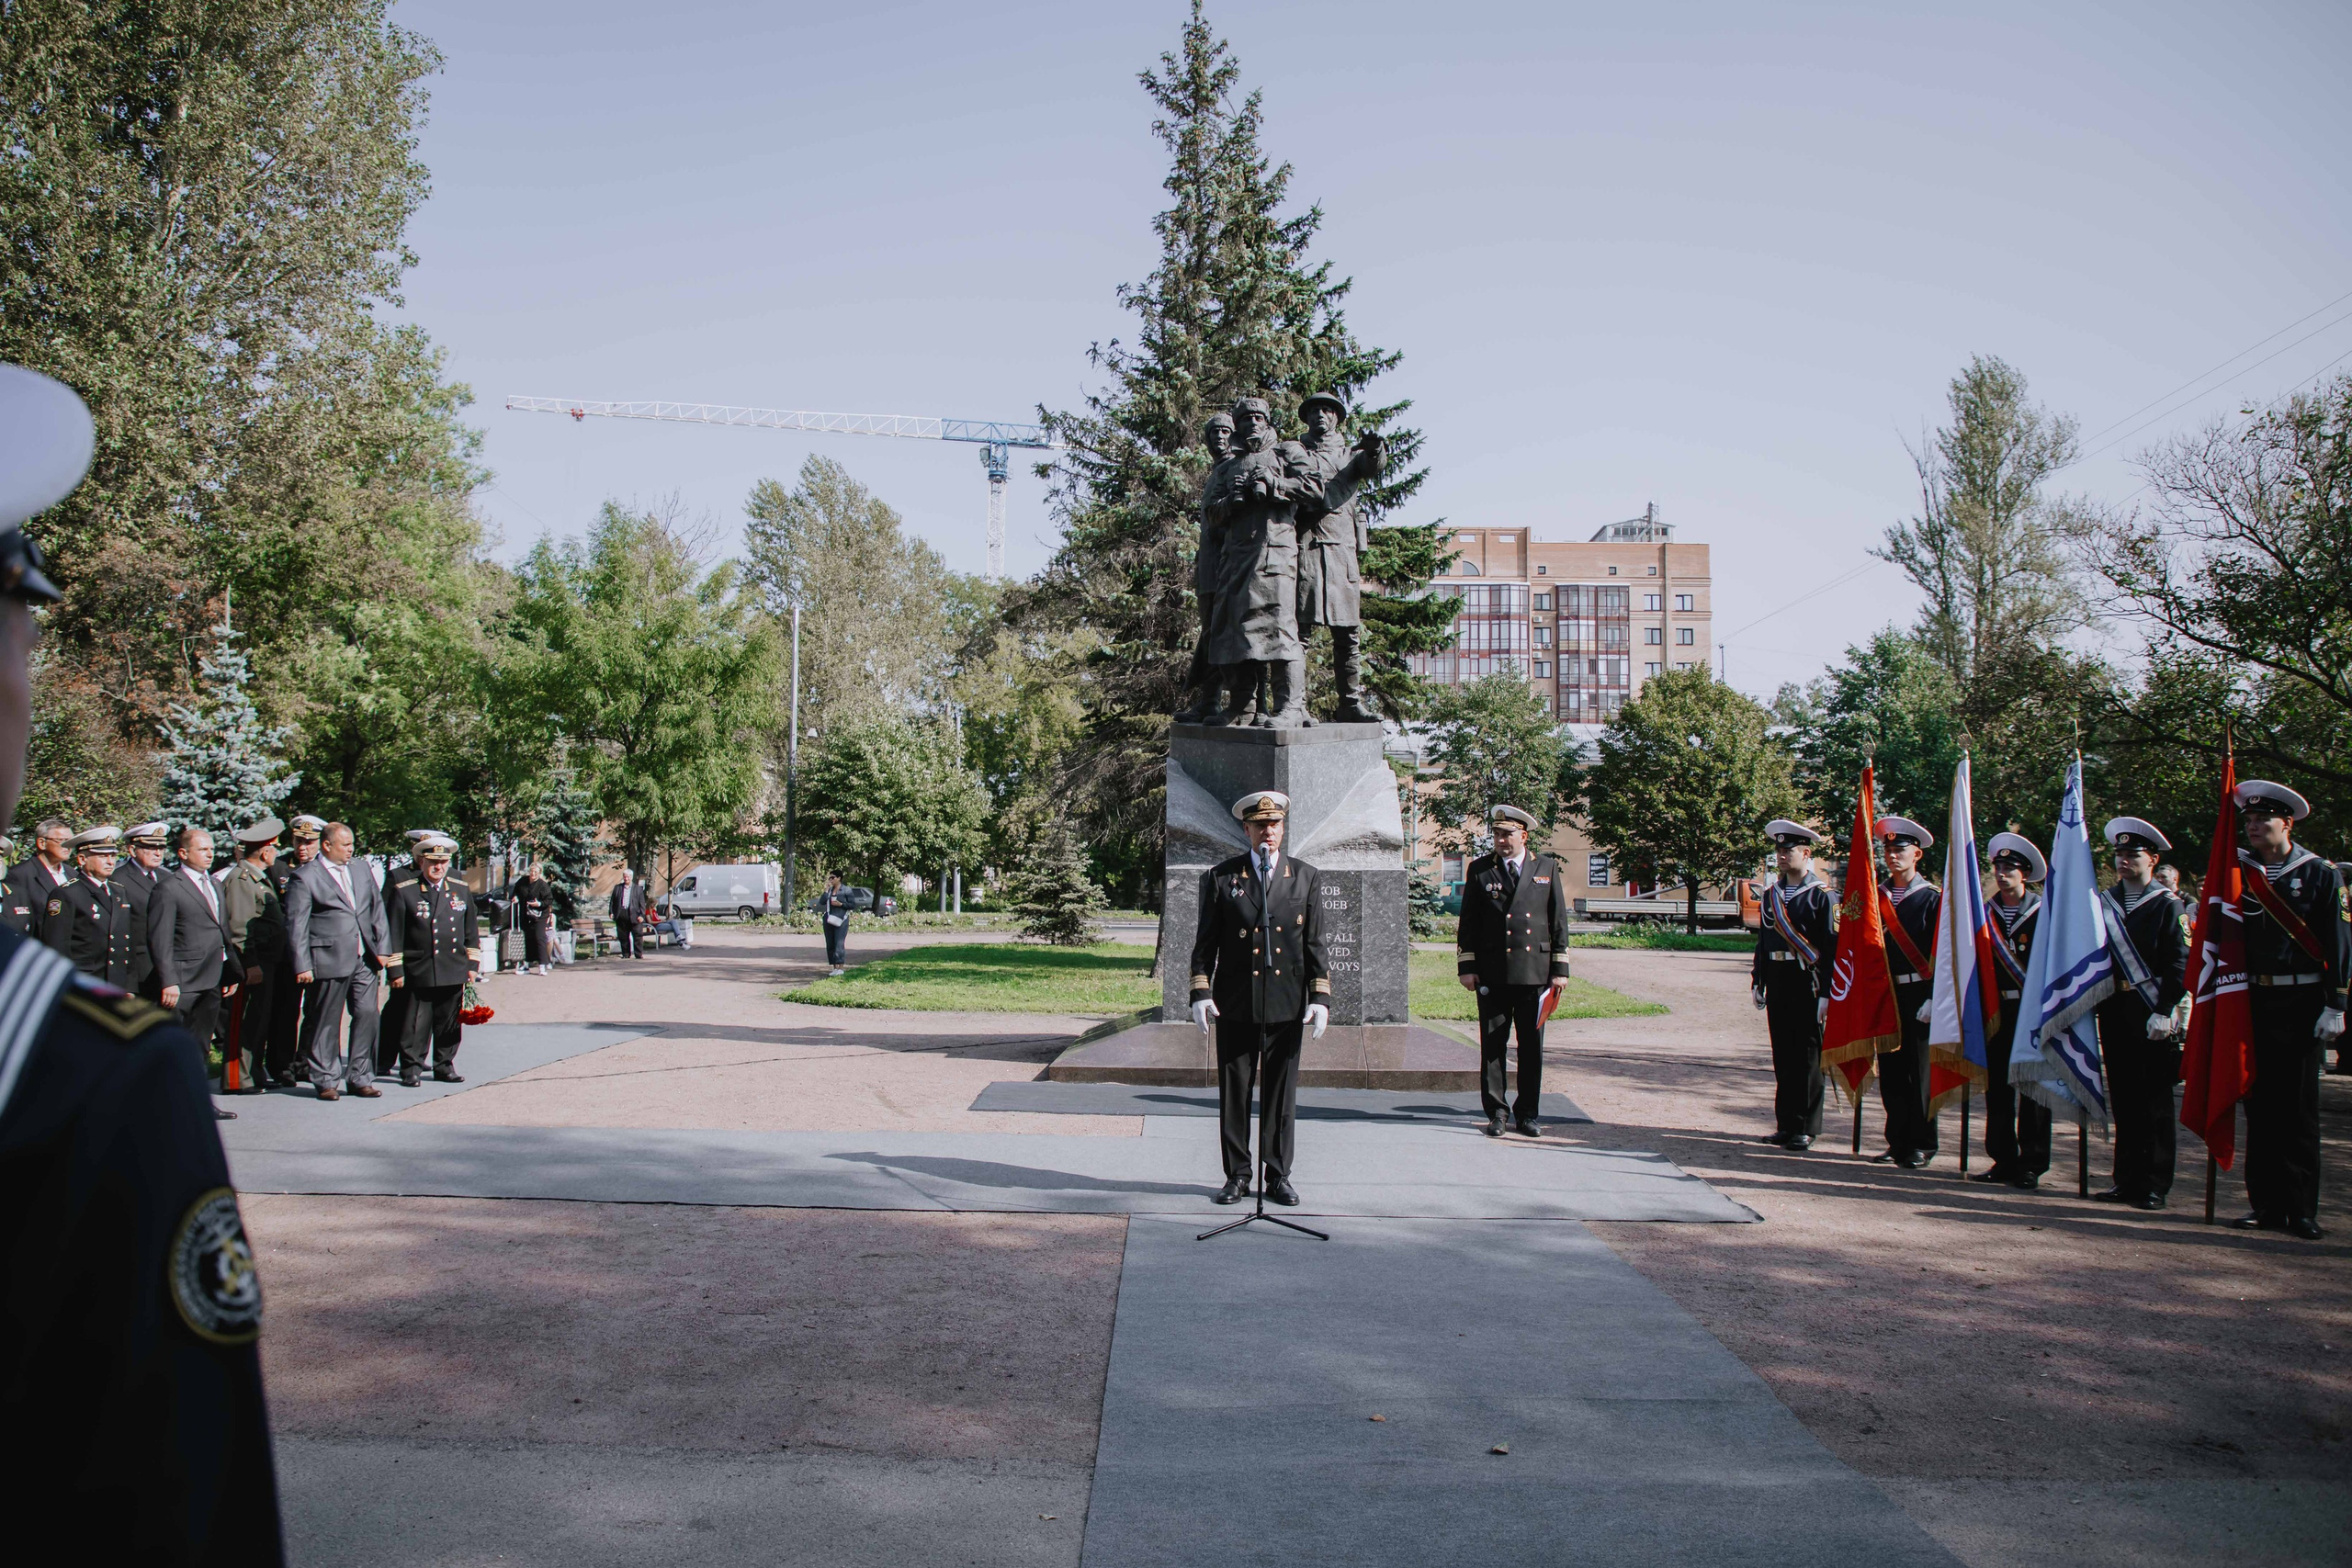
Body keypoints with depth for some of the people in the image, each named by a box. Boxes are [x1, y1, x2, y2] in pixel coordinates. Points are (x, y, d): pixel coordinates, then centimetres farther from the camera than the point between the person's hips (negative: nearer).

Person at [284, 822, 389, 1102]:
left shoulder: (360, 872, 15)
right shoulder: (305, 878, -2)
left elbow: (377, 910, 16)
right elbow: (296, 925, -6)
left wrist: (382, 949, 7)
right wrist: (302, 965, -11)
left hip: (364, 961, 5)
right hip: (329, 961, -5)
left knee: (367, 1016, 2)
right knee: (326, 1023, 4)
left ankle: (360, 1078, 12)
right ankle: (326, 1081, 15)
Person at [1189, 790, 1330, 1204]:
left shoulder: (1305, 878, 8)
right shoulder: (1220, 877, 4)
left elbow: (1314, 944, 8)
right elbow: (1205, 942, 4)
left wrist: (1320, 997, 0)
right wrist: (1201, 992, -6)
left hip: (1287, 1006, 1)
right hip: (1235, 1004, -1)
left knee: (1282, 1093, 6)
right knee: (1234, 1093, 5)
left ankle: (1278, 1176, 16)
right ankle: (1236, 1175, 16)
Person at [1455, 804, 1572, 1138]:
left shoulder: (1547, 868, 8)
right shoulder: (1480, 870, 7)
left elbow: (1559, 921, 8)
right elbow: (1468, 922, 7)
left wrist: (1560, 969, 3)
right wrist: (1466, 967, -1)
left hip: (1535, 972, 1)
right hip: (1492, 974, -1)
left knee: (1532, 1046, 6)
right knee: (1493, 1045, 1)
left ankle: (1528, 1114, 15)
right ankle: (1496, 1113, 10)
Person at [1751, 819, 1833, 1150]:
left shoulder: (1822, 895, -5)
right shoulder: (1771, 894, 13)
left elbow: (1831, 948, -9)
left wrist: (1826, 993, -14)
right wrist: (1757, 983, 13)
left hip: (1807, 982, -6)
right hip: (1777, 982, 6)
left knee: (1807, 1055, 0)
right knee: (1782, 1055, 10)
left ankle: (1806, 1129, 7)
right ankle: (1786, 1125, 18)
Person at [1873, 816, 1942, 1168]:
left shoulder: (1932, 898, -2)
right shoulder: (1876, 897, 10)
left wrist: (1933, 999, -14)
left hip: (1918, 994, -4)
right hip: (1886, 994, 4)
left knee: (1919, 1072, 0)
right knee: (1890, 1073, 7)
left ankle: (1921, 1146, 9)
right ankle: (1898, 1142, 16)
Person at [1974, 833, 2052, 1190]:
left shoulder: (2044, 912, -2)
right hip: (1997, 1010, 4)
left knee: (2033, 1087, 0)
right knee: (1997, 1087, 6)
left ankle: (2031, 1164, 6)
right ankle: (2004, 1159, 14)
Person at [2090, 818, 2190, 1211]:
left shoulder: (2167, 905, -1)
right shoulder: (2103, 903, 12)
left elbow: (2179, 964, -8)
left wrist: (2163, 1012, -16)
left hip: (2151, 1013, -5)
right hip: (2114, 1011, 5)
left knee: (2155, 1100, 1)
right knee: (2123, 1098, 9)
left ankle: (2155, 1184, 5)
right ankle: (2127, 1178, 15)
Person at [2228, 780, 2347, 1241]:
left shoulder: (2321, 873, 0)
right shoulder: (2239, 871, 8)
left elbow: (2338, 944, -3)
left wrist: (2334, 1006, -8)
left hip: (2302, 1004, -3)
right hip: (2254, 1001, 3)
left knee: (2298, 1108, 0)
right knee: (2260, 1105, 5)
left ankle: (2302, 1210, 6)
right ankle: (2267, 1205, 12)